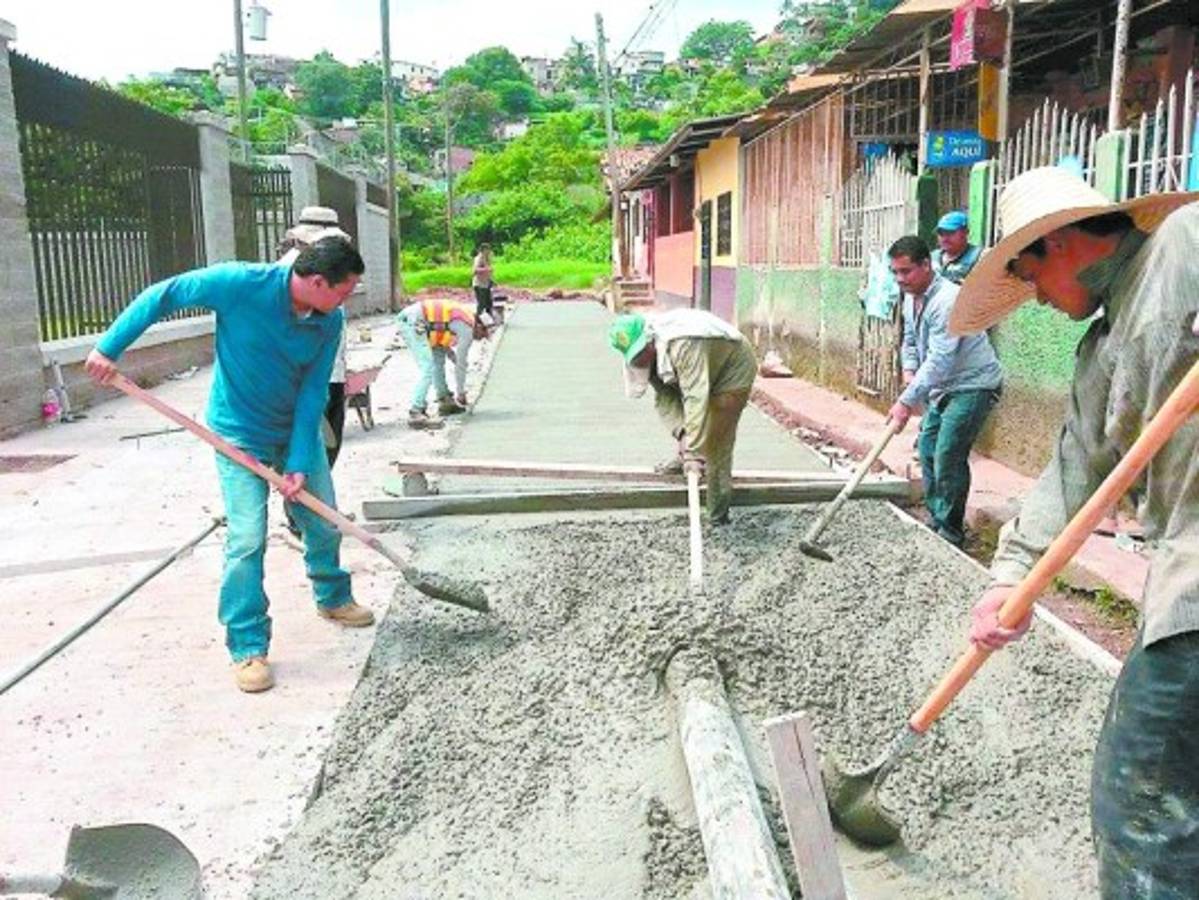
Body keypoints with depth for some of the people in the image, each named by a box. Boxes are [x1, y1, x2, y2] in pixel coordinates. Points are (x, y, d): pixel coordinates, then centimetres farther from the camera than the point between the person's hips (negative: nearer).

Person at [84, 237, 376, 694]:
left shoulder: (330, 321, -14)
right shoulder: (241, 283, -25)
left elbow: (313, 394, -14)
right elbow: (161, 296, -14)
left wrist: (300, 463, -20)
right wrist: (108, 348, -13)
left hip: (298, 430, 5)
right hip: (240, 435, -4)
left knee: (325, 523, 15)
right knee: (247, 539, -11)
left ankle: (333, 598, 41)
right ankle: (247, 647, 3)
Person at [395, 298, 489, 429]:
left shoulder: (461, 318, 22)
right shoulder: (467, 329, -4)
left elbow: (442, 342, 34)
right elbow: (461, 364, 1)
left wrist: (455, 359, 33)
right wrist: (461, 393, 10)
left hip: (405, 319, 10)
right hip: (413, 323, -10)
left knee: (438, 359, 20)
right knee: (428, 369, -14)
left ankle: (445, 401, 28)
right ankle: (415, 414, -20)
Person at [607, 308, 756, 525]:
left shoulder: (684, 344, -39)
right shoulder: (649, 354, -11)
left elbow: (696, 398, -43)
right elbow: (664, 398, -12)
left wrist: (695, 452, -43)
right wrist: (681, 433, -28)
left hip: (733, 371, -8)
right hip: (707, 374, 8)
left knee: (716, 442, -12)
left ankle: (717, 518, -4)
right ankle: (684, 458, 37)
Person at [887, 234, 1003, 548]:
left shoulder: (947, 301, -27)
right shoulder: (911, 298, 4)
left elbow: (939, 360, -32)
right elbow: (910, 340, 18)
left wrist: (907, 401, -34)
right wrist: (909, 369, -2)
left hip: (974, 385, -10)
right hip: (944, 386, 10)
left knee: (948, 457, -13)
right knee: (928, 448, 12)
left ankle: (950, 532, -2)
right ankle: (935, 519, 25)